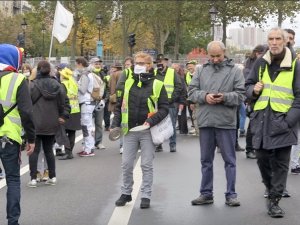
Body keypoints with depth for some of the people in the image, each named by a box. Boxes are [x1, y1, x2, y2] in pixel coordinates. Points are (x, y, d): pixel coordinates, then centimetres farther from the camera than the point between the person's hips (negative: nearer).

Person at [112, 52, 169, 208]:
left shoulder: (157, 85, -2)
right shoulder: (128, 83, 8)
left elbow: (164, 108, -3)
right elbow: (119, 105, 13)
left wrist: (151, 121, -16)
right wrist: (115, 124, 2)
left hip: (147, 131, -3)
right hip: (129, 130, 3)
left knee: (147, 165, 2)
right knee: (126, 164, 7)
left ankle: (146, 196, 10)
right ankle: (126, 193, 22)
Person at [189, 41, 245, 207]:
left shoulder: (235, 70, 1)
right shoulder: (201, 70, 9)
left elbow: (240, 95, -3)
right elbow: (192, 91, 5)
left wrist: (225, 97, -20)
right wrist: (205, 96, -13)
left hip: (226, 122, -3)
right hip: (205, 121, 3)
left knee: (229, 160, 4)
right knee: (206, 160, 11)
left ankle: (231, 194, 11)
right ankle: (206, 194, 21)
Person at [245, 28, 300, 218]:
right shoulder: (261, 63, 10)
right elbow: (248, 85, 20)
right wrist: (253, 90, -4)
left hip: (282, 122, -3)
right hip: (261, 120, 3)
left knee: (280, 164, -1)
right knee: (262, 158, 7)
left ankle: (274, 200, 5)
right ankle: (271, 188, 31)